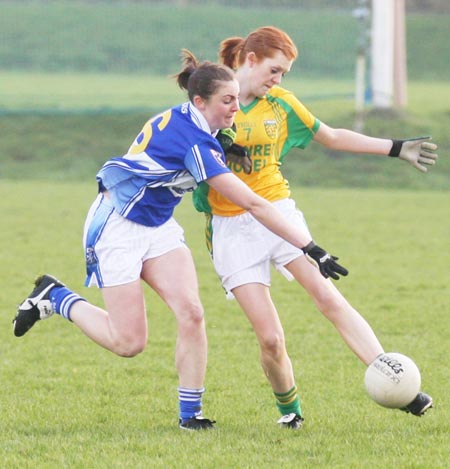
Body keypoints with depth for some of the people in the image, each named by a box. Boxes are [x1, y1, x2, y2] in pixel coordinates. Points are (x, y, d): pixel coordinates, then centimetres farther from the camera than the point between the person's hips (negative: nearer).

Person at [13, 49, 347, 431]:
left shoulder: (180, 119, -4)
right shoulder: (195, 143, -29)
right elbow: (252, 204, -30)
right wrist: (309, 246, -29)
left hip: (158, 227, 9)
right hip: (118, 228, -9)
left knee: (191, 312, -9)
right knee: (129, 343, -6)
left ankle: (191, 413, -5)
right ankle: (55, 298, 16)